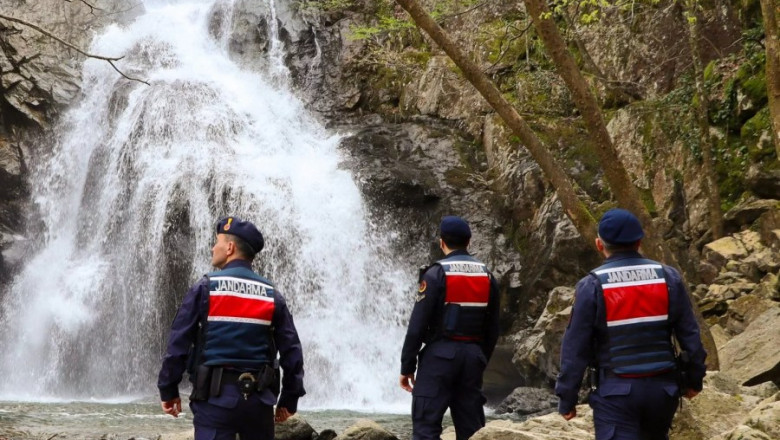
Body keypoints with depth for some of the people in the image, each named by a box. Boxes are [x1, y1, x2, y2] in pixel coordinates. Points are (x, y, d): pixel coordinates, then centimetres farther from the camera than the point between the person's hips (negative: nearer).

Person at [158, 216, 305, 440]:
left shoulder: (205, 288, -3)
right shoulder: (271, 296, 6)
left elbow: (178, 344, -5)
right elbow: (292, 350, 5)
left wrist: (168, 390, 5)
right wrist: (289, 400, 13)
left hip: (215, 396, -3)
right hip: (258, 398, 3)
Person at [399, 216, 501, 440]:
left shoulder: (436, 274, -8)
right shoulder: (487, 276, 9)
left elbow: (418, 324, -11)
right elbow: (493, 329, 12)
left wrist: (407, 367, -5)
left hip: (440, 354, -5)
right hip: (473, 355, 5)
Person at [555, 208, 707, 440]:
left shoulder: (592, 285, -9)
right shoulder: (668, 278, 0)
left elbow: (575, 347, -8)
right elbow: (690, 334, 4)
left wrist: (567, 398, 0)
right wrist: (694, 378, 18)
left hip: (616, 390, -4)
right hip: (662, 387, 4)